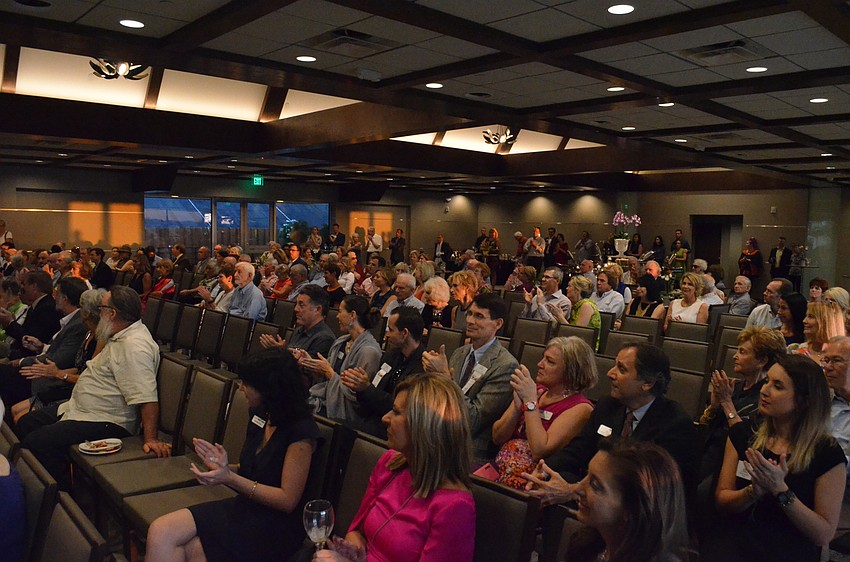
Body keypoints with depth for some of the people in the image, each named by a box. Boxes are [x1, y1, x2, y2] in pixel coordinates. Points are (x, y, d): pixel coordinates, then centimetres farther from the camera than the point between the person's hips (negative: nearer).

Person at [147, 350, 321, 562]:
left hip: (275, 526, -7)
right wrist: (225, 467, -4)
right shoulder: (260, 415, 7)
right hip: (245, 506, 7)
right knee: (160, 531, -11)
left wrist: (229, 478, -20)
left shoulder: (301, 432, -18)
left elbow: (287, 500, -17)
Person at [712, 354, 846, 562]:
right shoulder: (742, 434, 4)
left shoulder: (827, 454, -6)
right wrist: (754, 491, -16)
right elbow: (722, 500, 3)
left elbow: (824, 534, -6)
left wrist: (780, 490, -18)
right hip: (733, 543, 2)